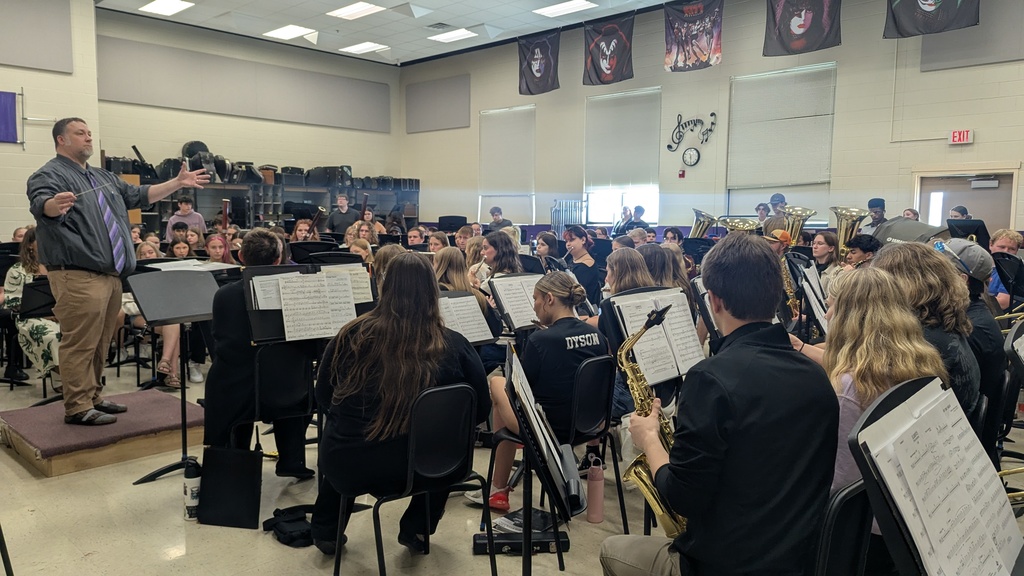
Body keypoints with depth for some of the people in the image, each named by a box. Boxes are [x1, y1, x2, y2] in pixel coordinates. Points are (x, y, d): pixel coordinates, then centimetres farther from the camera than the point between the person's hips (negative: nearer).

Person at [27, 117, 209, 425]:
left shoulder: (103, 177, 21)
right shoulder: (49, 175, -5)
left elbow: (138, 195, 25)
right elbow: (41, 204, -24)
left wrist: (177, 183, 18)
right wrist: (55, 205, -48)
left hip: (110, 274, 8)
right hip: (78, 276, -8)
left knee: (99, 344, 14)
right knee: (80, 344, -7)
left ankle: (92, 398, 24)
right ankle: (78, 407, -1)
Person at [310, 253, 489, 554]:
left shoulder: (351, 335, -9)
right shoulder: (454, 346, -11)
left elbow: (324, 400, 7)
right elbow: (480, 411, 2)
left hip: (348, 466, 1)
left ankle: (326, 531, 42)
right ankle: (416, 530, 36)